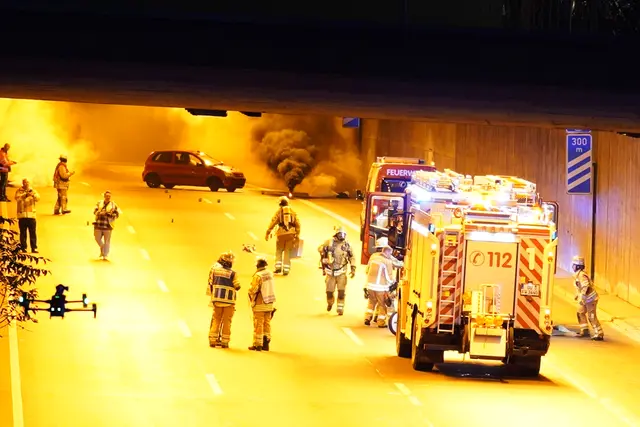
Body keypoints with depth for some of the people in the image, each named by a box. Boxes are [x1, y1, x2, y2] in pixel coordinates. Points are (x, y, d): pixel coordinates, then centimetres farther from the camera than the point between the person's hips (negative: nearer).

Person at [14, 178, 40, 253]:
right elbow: (17, 198, -14)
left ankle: (34, 248, 1)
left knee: (32, 233, -2)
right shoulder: (19, 191, 5)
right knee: (23, 233, 1)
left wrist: (32, 194, -29)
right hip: (22, 215, -1)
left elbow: (38, 198, -8)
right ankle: (23, 248, 6)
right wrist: (25, 195, -29)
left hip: (31, 215, 1)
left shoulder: (33, 191, 9)